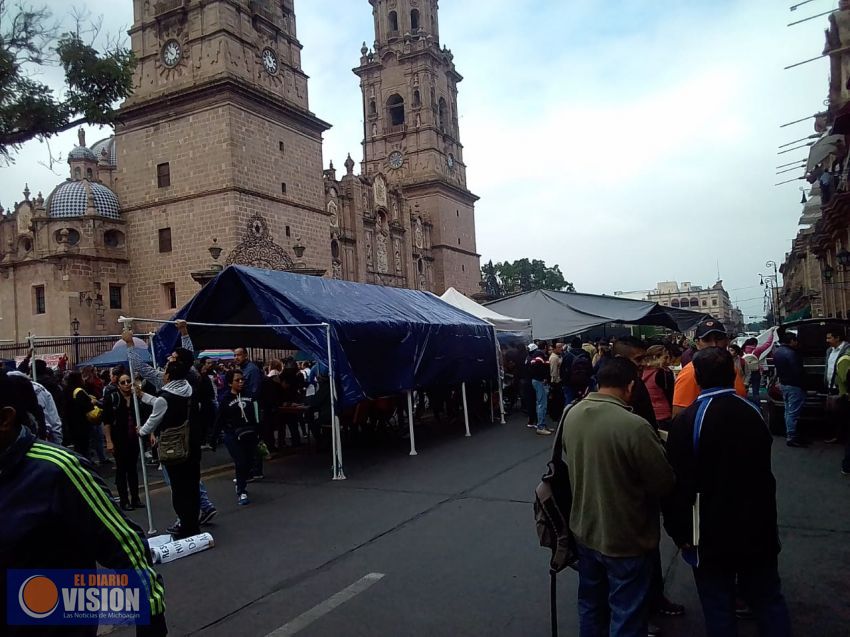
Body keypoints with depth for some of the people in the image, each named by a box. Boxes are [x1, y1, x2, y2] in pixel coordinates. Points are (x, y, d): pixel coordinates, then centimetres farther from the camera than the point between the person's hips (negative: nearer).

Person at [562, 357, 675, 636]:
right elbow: (665, 483, -16)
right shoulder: (634, 426, -28)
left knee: (590, 605, 24)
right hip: (626, 539, -6)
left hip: (585, 530, 6)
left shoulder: (571, 415, -7)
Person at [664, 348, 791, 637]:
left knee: (719, 609, 8)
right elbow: (765, 470, 12)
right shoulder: (754, 412, -2)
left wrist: (680, 531, -6)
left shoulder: (686, 421, -19)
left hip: (712, 534, -5)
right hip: (758, 529, 5)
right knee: (769, 602, 19)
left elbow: (679, 484, -17)